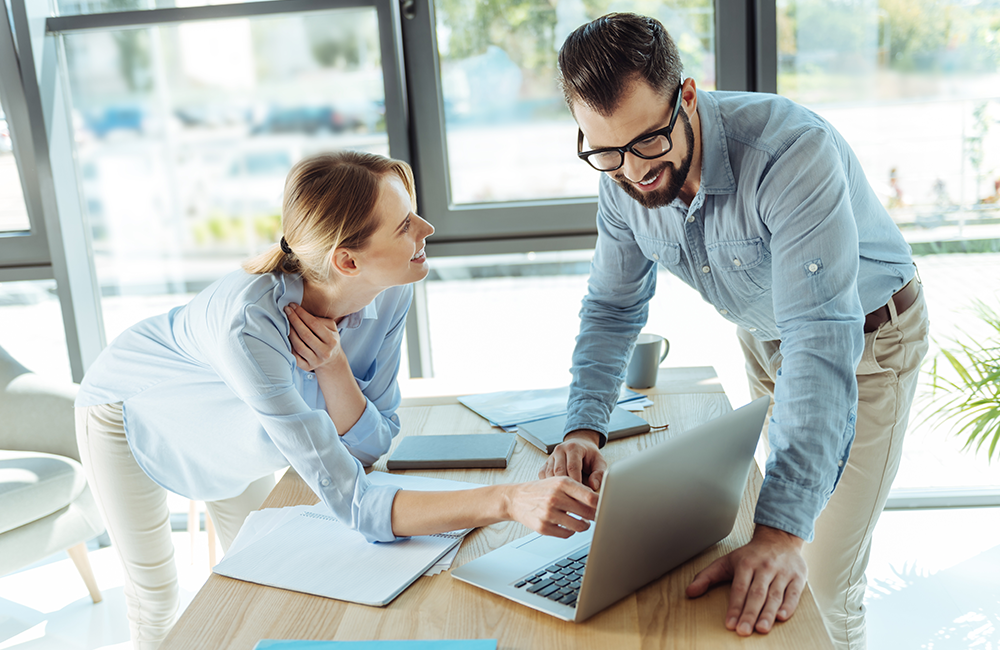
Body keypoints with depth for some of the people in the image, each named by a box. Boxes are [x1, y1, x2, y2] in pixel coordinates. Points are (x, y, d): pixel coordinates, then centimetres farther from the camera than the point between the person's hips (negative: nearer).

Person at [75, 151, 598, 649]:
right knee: (156, 602, 11)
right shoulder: (250, 322, -48)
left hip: (236, 430, 5)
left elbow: (368, 448, -21)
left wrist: (333, 369, -40)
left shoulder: (389, 296, -28)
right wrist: (506, 501, -58)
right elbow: (351, 506, -48)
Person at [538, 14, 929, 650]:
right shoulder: (623, 179, -17)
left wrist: (781, 528, -51)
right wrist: (584, 428, -22)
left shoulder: (793, 151, -38)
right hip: (763, 339, 5)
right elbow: (612, 306, -5)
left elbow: (822, 341, -43)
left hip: (868, 338, -5)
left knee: (821, 577, -5)